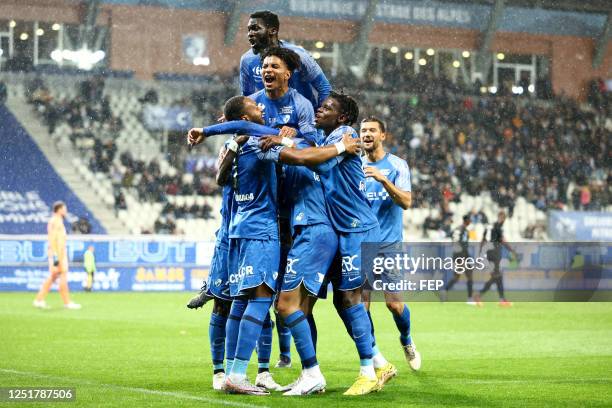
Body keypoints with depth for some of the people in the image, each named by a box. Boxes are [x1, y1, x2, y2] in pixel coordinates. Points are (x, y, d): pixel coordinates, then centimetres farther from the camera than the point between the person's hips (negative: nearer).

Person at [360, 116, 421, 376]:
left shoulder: (397, 165, 0)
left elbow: (406, 202, -13)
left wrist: (383, 179, -25)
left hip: (389, 245, -3)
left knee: (394, 303, -7)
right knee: (361, 304, -9)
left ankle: (406, 341, 26)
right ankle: (380, 365, -3)